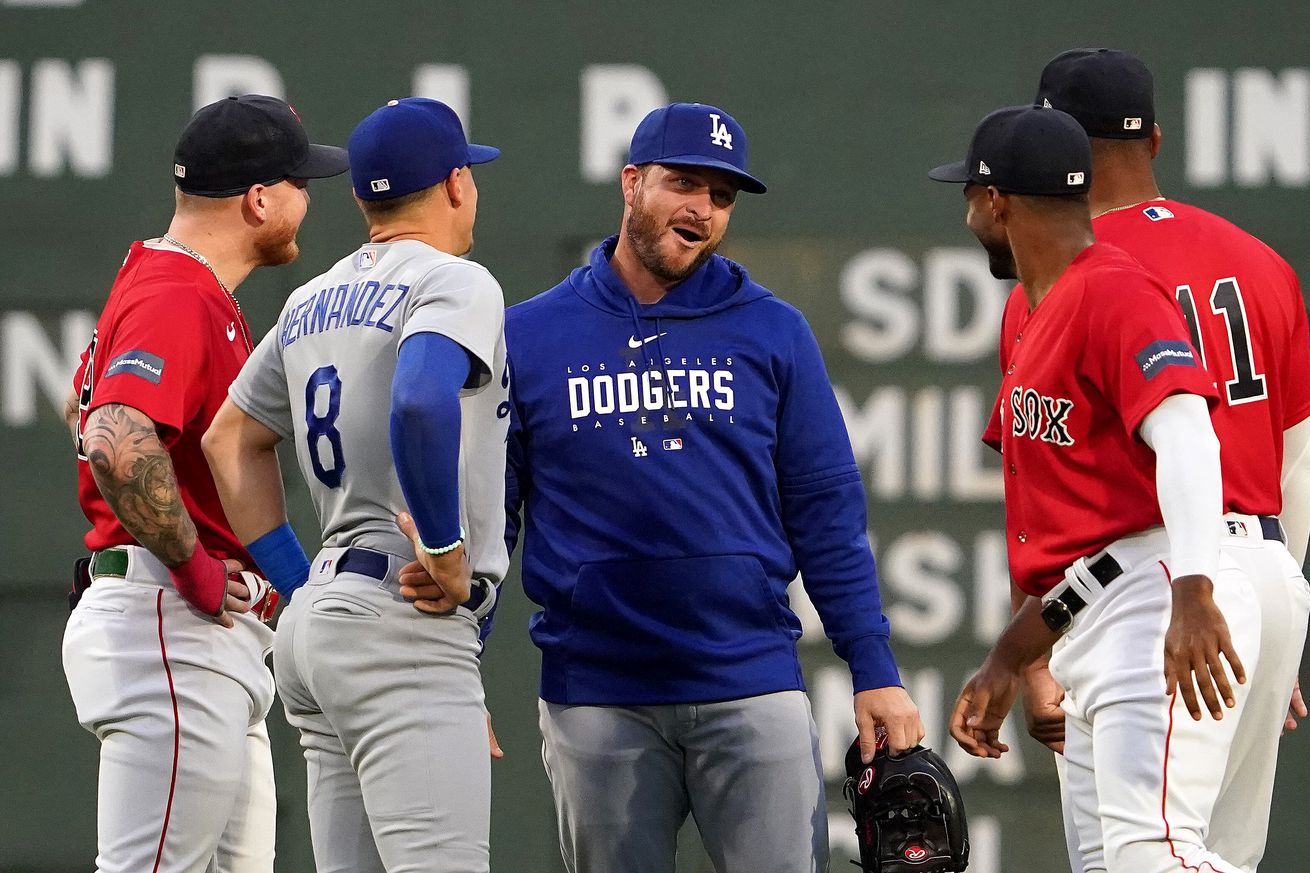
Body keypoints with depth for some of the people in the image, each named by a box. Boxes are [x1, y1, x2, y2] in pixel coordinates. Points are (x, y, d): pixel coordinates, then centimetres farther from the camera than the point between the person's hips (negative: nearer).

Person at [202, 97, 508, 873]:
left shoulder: (313, 304, 19)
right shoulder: (455, 284, -6)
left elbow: (230, 439, 28)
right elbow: (420, 401, -26)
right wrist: (446, 550, -17)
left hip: (320, 618, 9)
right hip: (404, 630, -9)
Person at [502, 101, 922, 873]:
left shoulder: (772, 334, 7)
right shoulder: (529, 339, 5)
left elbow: (827, 513, 7)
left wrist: (876, 671, 0)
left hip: (753, 688, 0)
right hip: (597, 703, 0)